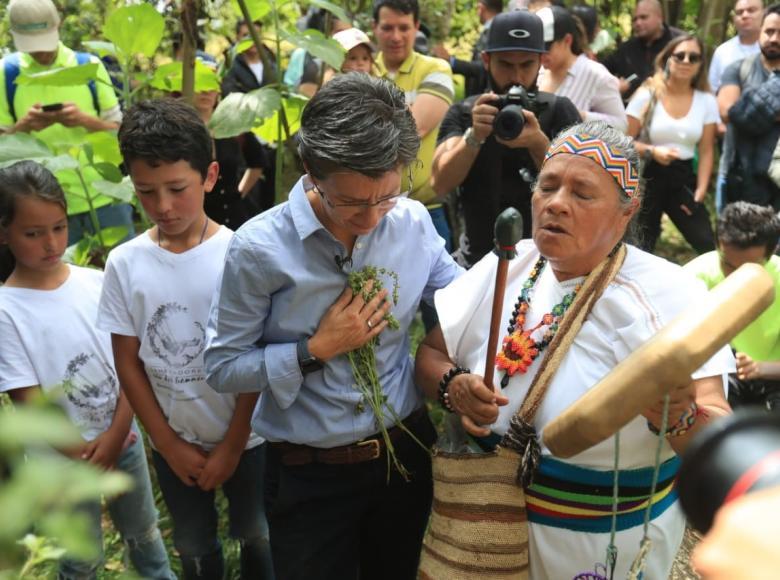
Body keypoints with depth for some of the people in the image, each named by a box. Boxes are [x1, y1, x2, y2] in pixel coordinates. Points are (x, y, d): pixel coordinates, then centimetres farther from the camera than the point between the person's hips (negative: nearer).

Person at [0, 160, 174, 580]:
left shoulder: (96, 282, -6)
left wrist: (115, 435, -14)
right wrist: (87, 456, -13)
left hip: (124, 437, 3)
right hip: (63, 460, -3)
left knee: (144, 533, 22)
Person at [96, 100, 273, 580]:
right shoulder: (125, 264, -9)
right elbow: (129, 364, -3)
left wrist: (232, 446, -8)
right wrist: (170, 446, -3)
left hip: (245, 438, -2)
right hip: (173, 443, 2)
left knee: (257, 539, 16)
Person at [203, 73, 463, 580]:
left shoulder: (414, 222, -8)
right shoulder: (259, 248, -19)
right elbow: (223, 367, -12)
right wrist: (317, 351, -20)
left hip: (406, 454, 4)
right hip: (310, 477, -3)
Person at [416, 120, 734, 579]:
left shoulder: (670, 295, -18)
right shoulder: (504, 266, -5)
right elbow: (429, 354, 3)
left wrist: (679, 419, -44)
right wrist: (452, 386, -19)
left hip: (607, 542, -3)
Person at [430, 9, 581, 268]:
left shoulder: (560, 111, -1)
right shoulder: (462, 113, 2)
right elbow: (441, 184, -11)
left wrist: (538, 143, -27)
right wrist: (475, 135, -27)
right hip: (478, 261, 1)